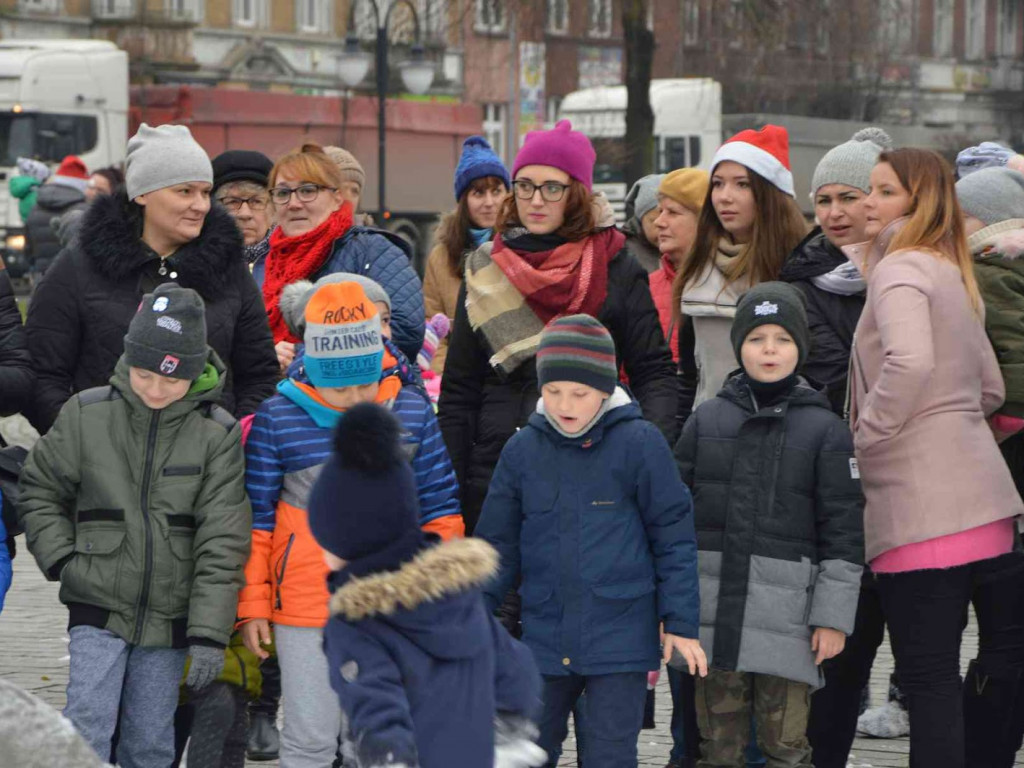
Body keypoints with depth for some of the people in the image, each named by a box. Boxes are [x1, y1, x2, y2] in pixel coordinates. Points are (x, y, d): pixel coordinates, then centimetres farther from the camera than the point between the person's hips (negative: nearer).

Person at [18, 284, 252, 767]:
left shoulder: (218, 434, -5)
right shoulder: (86, 415, -4)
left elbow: (222, 542, -6)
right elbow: (40, 491, 10)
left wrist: (209, 633, -11)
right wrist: (61, 558, -5)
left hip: (170, 618, 1)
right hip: (99, 607, -1)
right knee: (87, 727, -12)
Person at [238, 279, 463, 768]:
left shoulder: (412, 412, 1)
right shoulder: (277, 420, -6)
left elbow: (440, 506, 10)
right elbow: (255, 519, 1)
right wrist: (252, 604, 0)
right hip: (306, 608, -2)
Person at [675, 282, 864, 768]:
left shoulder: (825, 430, 1)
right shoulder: (706, 421, 9)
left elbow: (844, 532, 0)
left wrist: (834, 617, -4)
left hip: (787, 615, -3)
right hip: (711, 612, 3)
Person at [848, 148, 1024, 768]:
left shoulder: (900, 269, -8)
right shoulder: (955, 275, 19)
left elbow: (911, 361, -26)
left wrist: (866, 434, -14)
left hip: (922, 504, -9)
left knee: (929, 675, -7)